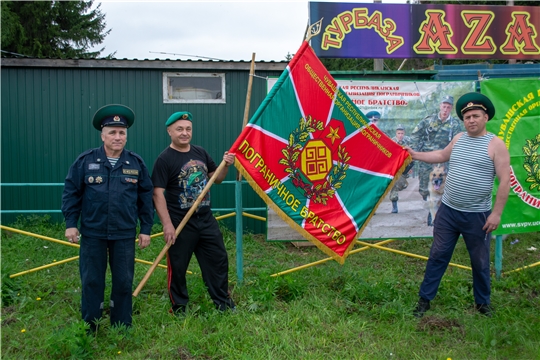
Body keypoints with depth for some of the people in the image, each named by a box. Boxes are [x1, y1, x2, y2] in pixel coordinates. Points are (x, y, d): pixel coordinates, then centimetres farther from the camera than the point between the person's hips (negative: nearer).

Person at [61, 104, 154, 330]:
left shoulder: (136, 163, 1)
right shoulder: (85, 160, -2)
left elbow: (146, 197, 5)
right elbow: (71, 192, 2)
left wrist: (146, 228, 3)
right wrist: (70, 223, -3)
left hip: (125, 235, 1)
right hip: (92, 233, -1)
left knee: (123, 282, 8)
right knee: (92, 282, 8)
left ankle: (122, 328, 22)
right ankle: (88, 328, 21)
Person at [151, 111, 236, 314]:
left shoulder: (201, 153, 7)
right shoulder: (164, 159, -11)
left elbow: (216, 179, 19)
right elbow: (158, 193, -16)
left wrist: (226, 165, -2)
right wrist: (167, 224, -22)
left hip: (206, 220, 6)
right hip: (180, 223, -6)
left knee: (218, 260, 11)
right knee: (177, 268, 4)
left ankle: (224, 305, 26)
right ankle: (179, 310, 20)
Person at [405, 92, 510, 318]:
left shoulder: (495, 145, -10)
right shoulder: (458, 139, 7)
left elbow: (505, 181, -13)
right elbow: (442, 156, 27)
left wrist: (496, 213, -16)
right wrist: (415, 155, 22)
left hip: (477, 216, -4)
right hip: (448, 211, 4)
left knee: (480, 262, 12)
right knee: (437, 256, 9)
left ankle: (483, 302, 31)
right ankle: (424, 299, 18)